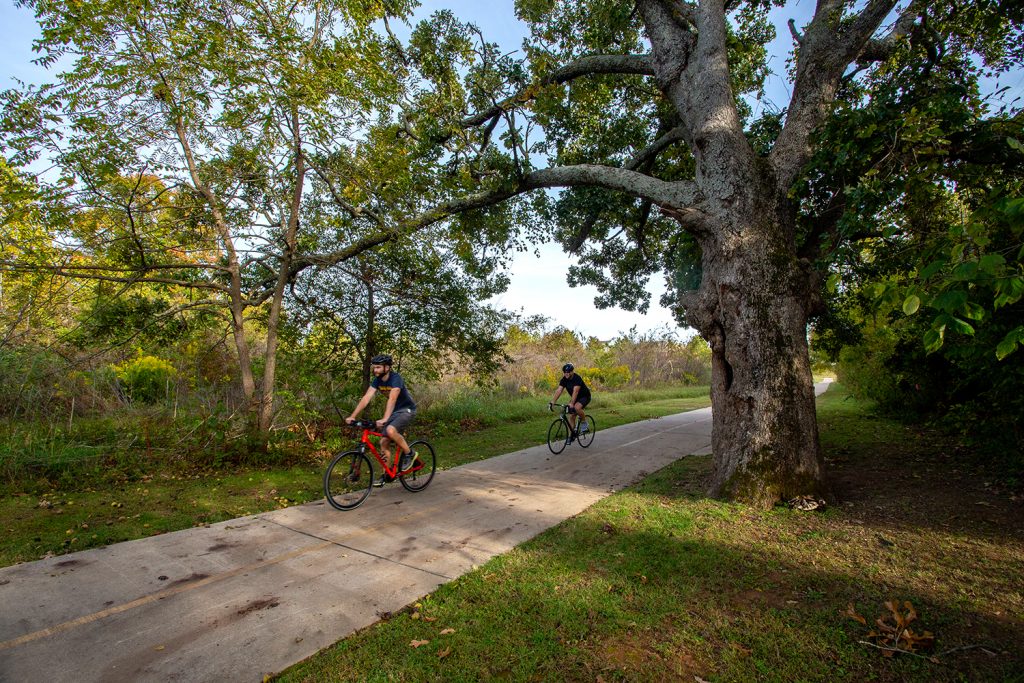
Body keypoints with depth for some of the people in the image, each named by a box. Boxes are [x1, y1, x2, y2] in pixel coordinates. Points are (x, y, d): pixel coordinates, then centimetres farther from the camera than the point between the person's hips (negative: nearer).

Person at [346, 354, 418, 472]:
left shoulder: (395, 378, -24)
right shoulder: (377, 380, -4)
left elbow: (392, 399, -37)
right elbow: (366, 398, -11)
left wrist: (384, 419, -48)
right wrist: (352, 416, -20)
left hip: (407, 409, -7)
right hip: (394, 411, 7)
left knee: (390, 430, -31)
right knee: (384, 442, 0)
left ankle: (409, 454, -10)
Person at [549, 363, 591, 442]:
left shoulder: (577, 378, -29)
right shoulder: (564, 380, -10)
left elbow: (575, 391, -40)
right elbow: (559, 391, -18)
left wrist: (571, 403, -51)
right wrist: (552, 401, -32)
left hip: (585, 396, -6)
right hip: (575, 397, 7)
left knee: (577, 407, -34)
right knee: (571, 416, -2)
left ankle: (584, 422, -8)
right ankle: (573, 435, 11)